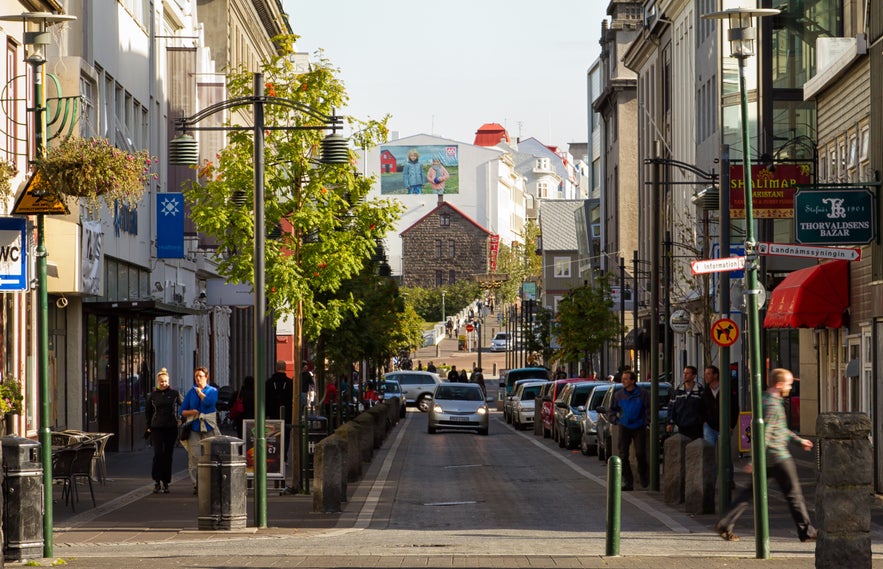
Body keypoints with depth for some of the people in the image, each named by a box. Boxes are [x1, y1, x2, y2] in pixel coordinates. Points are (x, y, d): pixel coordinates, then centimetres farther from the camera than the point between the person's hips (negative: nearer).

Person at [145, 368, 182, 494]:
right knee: (158, 454, -12)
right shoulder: (153, 395, 6)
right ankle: (157, 482, -10)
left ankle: (165, 483, 12)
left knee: (168, 455, 4)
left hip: (171, 428, 0)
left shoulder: (174, 393, 2)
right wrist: (148, 426, 11)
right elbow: (148, 411, 16)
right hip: (156, 428, 0)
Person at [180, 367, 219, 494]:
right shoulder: (191, 392, 14)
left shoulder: (213, 391, 8)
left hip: (208, 427, -2)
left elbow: (208, 402, -14)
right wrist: (191, 412, -8)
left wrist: (199, 392, 2)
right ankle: (196, 484, -3)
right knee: (194, 457, -7)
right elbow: (182, 411, 13)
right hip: (194, 427, 2)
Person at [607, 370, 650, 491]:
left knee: (640, 453, -11)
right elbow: (611, 410, 17)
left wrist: (646, 421, -3)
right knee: (623, 455, -3)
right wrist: (615, 421, 5)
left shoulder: (642, 394, -3)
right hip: (624, 428, 3)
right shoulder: (618, 395, 4)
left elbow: (649, 409, 4)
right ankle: (627, 482, 2)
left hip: (639, 427, -3)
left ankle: (643, 475, 15)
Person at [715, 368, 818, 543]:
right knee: (794, 493, 1)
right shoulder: (772, 404, -17)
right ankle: (806, 531, 9)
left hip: (767, 459, 9)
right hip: (778, 456, -9)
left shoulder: (767, 400, 15)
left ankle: (725, 524, 3)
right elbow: (765, 433, -24)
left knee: (751, 491, 8)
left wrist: (799, 440, 32)